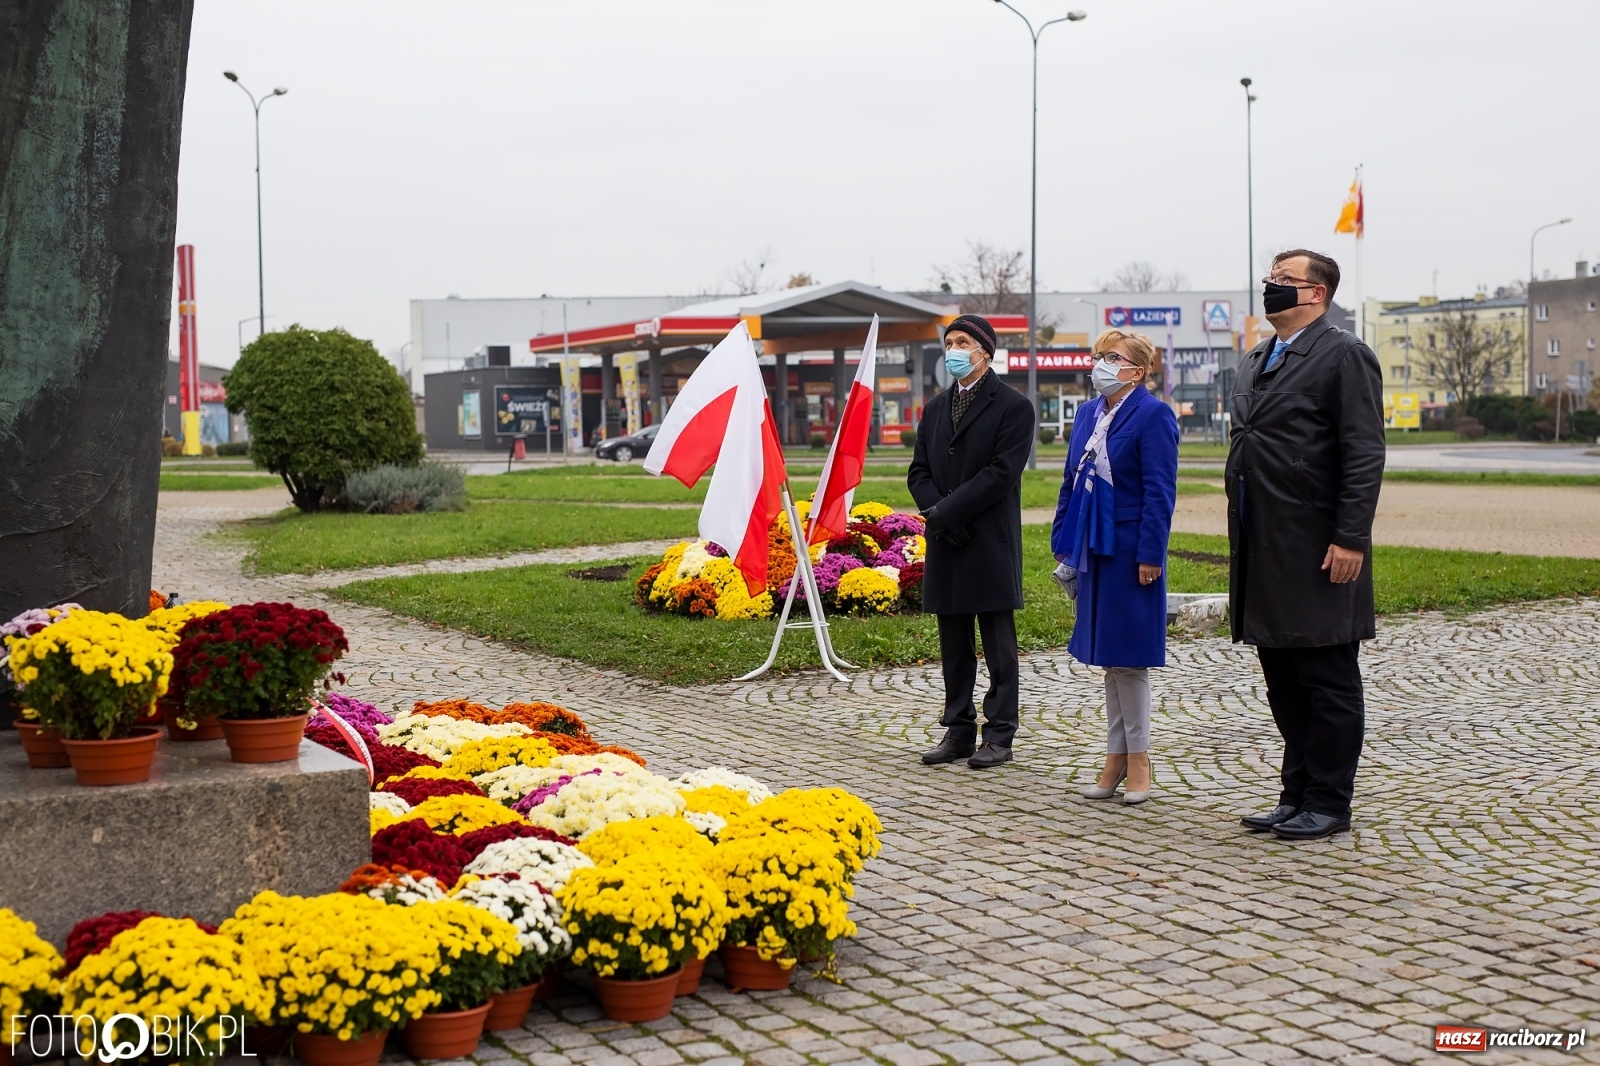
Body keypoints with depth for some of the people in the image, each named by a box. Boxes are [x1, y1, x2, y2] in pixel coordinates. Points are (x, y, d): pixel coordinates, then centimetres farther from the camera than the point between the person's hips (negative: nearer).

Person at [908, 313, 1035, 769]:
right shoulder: (935, 408, 16)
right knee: (954, 643, 11)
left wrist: (947, 511, -16)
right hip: (945, 542, 6)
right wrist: (936, 512, -7)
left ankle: (999, 736, 6)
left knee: (998, 644, 1)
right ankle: (959, 730, 18)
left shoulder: (1013, 406, -4)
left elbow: (1001, 473, -14)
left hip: (991, 542, -6)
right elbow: (919, 472, 12)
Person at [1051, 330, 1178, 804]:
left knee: (1128, 656, -1)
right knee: (1108, 658, 12)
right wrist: (1064, 546, 12)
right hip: (1094, 550, 7)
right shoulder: (1088, 413, 12)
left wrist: (1149, 556, -17)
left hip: (1130, 551, -7)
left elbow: (1160, 492, -13)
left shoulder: (1153, 415, -10)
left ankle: (1137, 759, 11)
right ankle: (1116, 758, 20)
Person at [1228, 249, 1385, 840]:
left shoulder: (1343, 356, -8)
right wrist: (1241, 542, 17)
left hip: (1318, 554, -8)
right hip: (1264, 555, 8)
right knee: (1283, 684, 14)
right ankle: (1297, 794, 23)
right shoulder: (1255, 362, 17)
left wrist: (1350, 539, -19)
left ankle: (1328, 804, 9)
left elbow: (1364, 456, -13)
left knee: (1328, 683, 2)